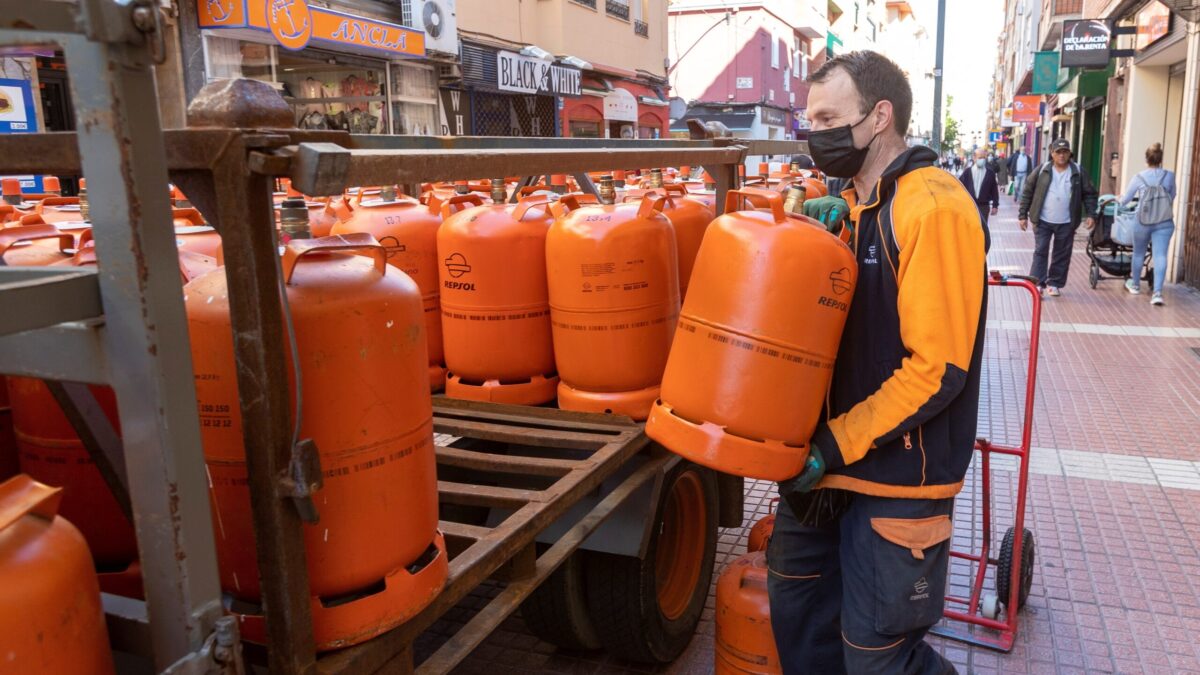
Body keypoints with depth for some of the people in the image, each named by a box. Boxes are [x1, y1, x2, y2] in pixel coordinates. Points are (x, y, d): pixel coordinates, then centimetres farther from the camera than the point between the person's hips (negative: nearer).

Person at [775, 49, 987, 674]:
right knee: (797, 608, 18)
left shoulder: (934, 207, -18)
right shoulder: (853, 204, 10)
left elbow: (938, 367, -21)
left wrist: (836, 445, -19)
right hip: (827, 459, 8)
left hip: (898, 476, -8)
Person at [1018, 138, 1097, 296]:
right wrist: (1022, 215, -2)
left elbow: (1089, 194, 4)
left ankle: (1054, 283, 19)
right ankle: (1037, 283, 2)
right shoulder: (1042, 170, -1)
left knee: (1062, 255, 8)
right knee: (1040, 251, -2)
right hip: (1043, 221, -1)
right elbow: (1027, 192, 2)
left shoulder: (1078, 172, 1)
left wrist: (1091, 215, -7)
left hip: (1066, 223, 1)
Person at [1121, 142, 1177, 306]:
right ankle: (1157, 292, -13)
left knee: (1139, 253, 18)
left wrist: (1119, 203, 29)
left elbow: (1125, 200, 6)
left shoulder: (1139, 178, -4)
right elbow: (1172, 198, 16)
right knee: (1160, 255, -4)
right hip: (1164, 221, 0)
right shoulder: (1170, 176, 1)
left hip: (1143, 221, 0)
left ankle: (1135, 285, 35)